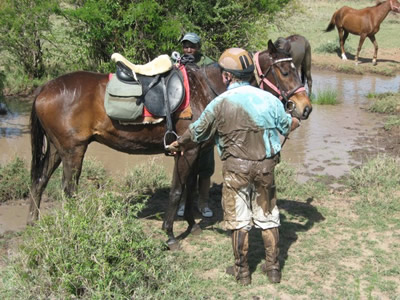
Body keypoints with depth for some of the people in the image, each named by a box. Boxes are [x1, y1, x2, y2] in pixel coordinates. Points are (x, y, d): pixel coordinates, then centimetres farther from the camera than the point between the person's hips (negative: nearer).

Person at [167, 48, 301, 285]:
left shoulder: (221, 103, -8)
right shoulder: (270, 99, 0)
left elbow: (197, 132, 3)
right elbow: (287, 126, 15)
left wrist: (179, 145, 23)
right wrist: (296, 121, 40)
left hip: (236, 167, -3)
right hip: (266, 165, 3)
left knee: (239, 220, 8)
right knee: (268, 217, 15)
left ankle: (242, 272, 17)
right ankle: (273, 268, 23)